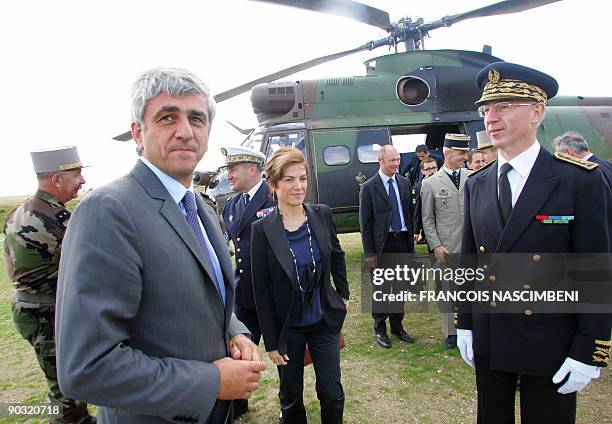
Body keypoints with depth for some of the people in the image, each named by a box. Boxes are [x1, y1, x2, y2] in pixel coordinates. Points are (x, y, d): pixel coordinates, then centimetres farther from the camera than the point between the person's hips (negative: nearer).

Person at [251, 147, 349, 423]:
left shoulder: (322, 215, -7)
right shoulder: (262, 229, -15)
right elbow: (261, 291, -10)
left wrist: (343, 294, 12)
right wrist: (271, 342, -8)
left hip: (325, 322, 2)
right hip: (288, 328, -1)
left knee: (332, 394, 11)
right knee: (290, 398, 16)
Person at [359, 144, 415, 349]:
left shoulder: (405, 182, 7)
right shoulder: (368, 187, -8)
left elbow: (410, 213, 12)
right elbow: (365, 223, -8)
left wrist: (411, 240, 7)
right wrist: (369, 252, -10)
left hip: (403, 241, 5)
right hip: (382, 244, -4)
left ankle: (397, 326, 30)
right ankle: (380, 329, 22)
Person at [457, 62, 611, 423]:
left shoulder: (581, 181, -12)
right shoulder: (476, 185, 2)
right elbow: (469, 261, 6)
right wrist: (464, 324, 7)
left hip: (551, 347, -4)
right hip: (487, 341, 4)